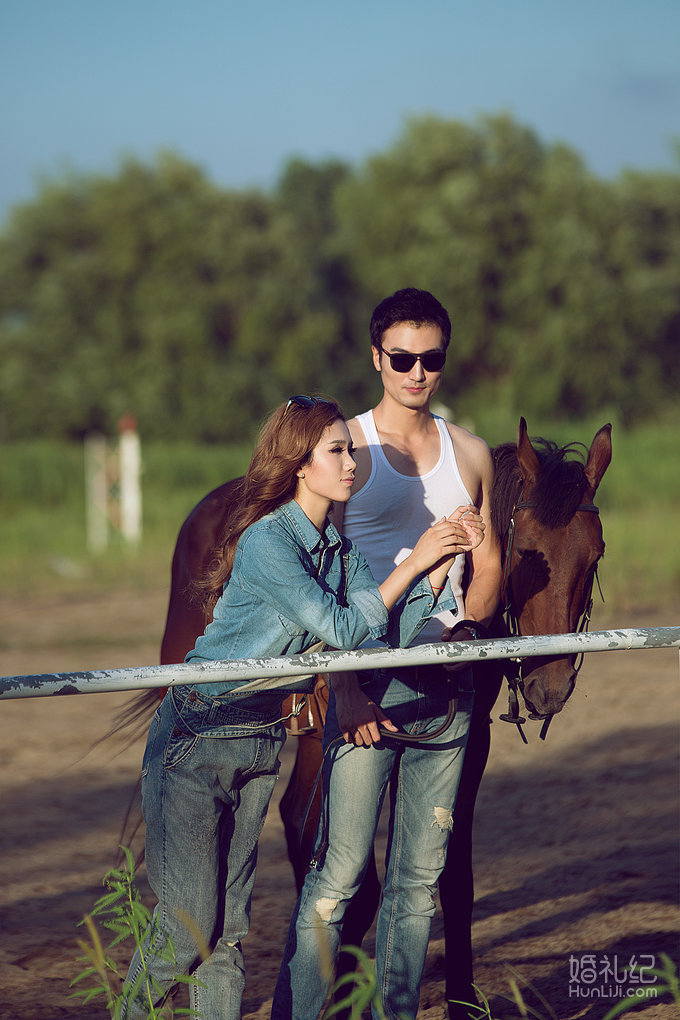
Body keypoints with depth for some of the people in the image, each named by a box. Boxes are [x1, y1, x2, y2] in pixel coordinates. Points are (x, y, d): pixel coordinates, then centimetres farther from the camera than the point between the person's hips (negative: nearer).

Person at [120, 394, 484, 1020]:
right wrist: (415, 561, -17)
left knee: (229, 927, 9)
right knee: (187, 927, -4)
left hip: (262, 737, 7)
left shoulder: (338, 548, 5)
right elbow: (342, 629, -22)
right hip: (194, 741, -7)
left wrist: (443, 566, -10)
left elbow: (393, 633, 0)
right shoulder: (266, 542, -20)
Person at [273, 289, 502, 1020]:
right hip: (368, 684, -4)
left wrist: (466, 623, -5)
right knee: (338, 871, -7)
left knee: (420, 875, 8)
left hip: (446, 684, 4)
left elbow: (489, 566, 17)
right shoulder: (346, 446, -2)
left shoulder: (471, 454, 11)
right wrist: (346, 687, -14)